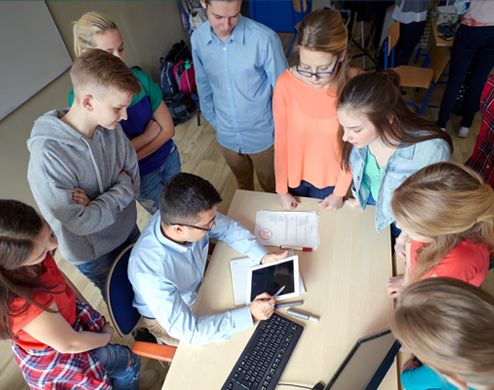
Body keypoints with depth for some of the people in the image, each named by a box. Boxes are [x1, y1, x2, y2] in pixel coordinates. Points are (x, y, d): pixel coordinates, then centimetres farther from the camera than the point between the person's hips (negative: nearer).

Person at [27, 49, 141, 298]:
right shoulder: (46, 159, -35)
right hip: (94, 254, -5)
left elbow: (133, 178, -11)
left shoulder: (110, 126, -18)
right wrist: (121, 191, -22)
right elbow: (81, 223, -30)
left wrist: (99, 204, -26)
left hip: (128, 230, 5)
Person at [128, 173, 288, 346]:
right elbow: (188, 331, -35)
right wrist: (250, 314, -35)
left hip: (198, 283, 5)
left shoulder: (182, 215, -28)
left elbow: (228, 228, -9)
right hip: (166, 318, -5)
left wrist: (263, 256, -20)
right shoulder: (150, 272, -43)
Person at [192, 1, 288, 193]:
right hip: (227, 136, 4)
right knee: (243, 184, 28)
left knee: (271, 188, 19)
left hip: (261, 135, -3)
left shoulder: (264, 38, -24)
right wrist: (213, 121, 12)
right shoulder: (197, 38, -9)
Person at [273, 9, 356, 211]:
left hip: (330, 181, 0)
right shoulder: (286, 83, -24)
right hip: (293, 177, 0)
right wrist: (281, 189, -5)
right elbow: (281, 138, -14)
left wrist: (340, 192, -4)